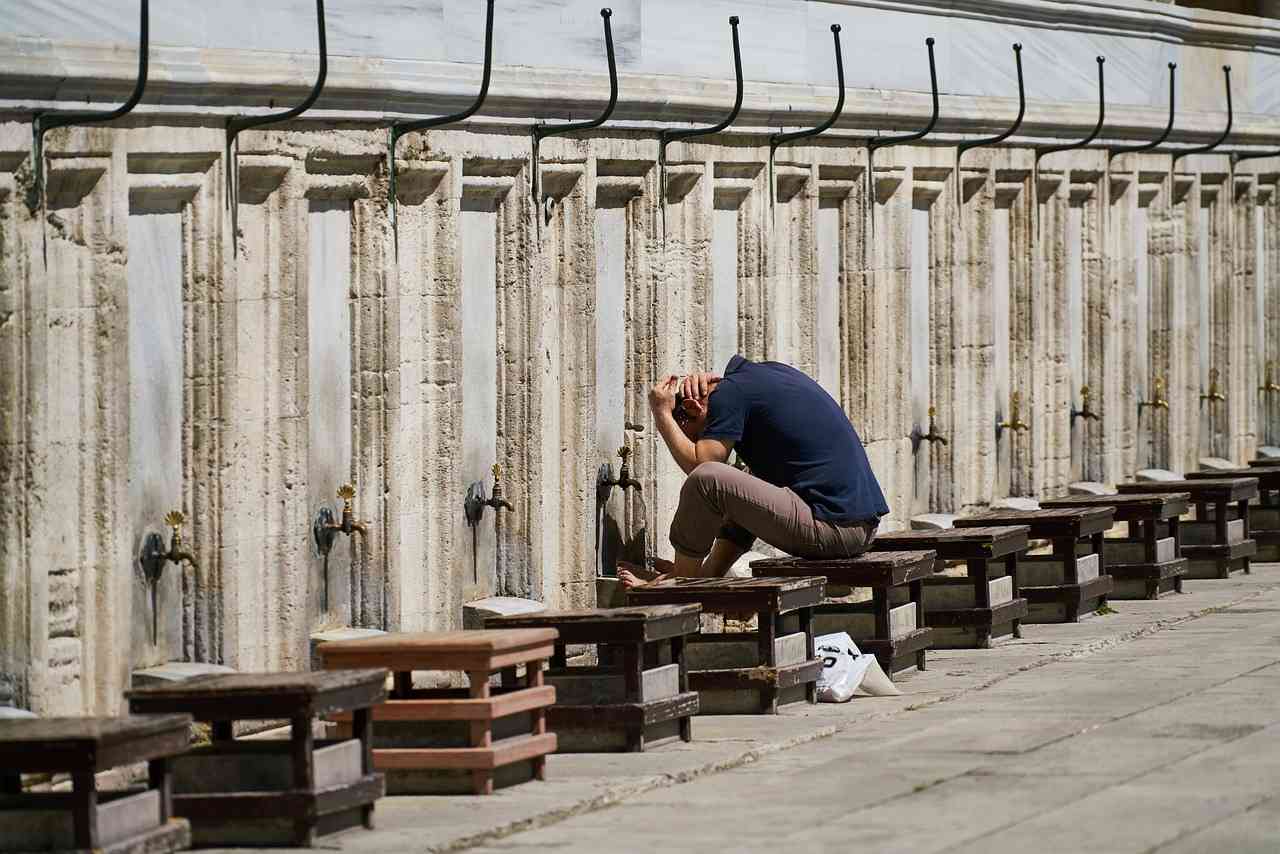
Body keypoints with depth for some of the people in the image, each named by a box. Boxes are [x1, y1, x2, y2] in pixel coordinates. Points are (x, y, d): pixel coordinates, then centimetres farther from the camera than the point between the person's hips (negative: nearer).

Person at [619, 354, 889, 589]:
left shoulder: (731, 393, -7)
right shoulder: (770, 371, 19)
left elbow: (699, 464, -12)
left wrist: (662, 416, -1)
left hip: (828, 528, -10)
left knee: (707, 480, -13)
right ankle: (706, 576, 29)